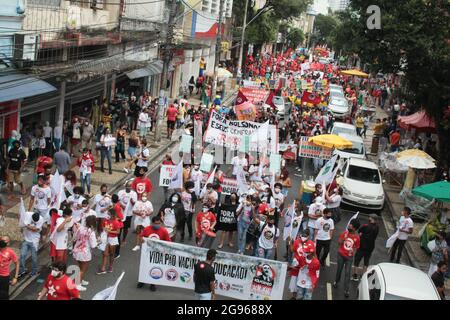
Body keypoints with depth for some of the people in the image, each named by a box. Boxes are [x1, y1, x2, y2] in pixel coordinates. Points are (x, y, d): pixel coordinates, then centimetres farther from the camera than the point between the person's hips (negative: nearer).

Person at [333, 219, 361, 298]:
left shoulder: (357, 237, -10)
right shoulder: (345, 233, -8)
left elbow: (356, 247, 4)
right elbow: (338, 242, -4)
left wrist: (353, 251, -12)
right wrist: (344, 239, -20)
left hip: (349, 257, -1)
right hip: (341, 254, 1)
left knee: (347, 273, -4)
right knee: (339, 269, 16)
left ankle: (346, 290, -1)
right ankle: (336, 282, 43)